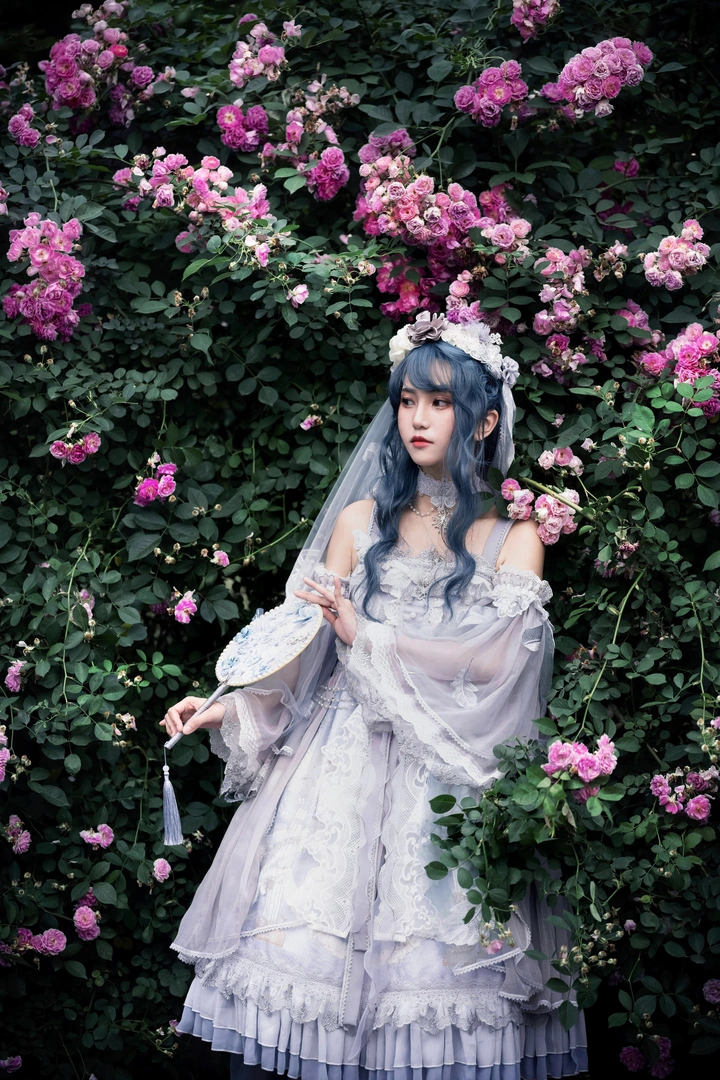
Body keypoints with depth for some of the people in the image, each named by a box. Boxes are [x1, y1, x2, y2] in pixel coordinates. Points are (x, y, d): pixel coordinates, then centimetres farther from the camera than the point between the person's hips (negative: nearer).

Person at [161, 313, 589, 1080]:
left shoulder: (513, 541, 7)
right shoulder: (359, 521, 13)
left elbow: (493, 661, -6)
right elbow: (304, 650, 12)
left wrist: (367, 637, -12)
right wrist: (229, 707, -2)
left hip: (451, 773, -2)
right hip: (344, 764, 2)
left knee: (432, 950, -9)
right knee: (307, 934, -9)